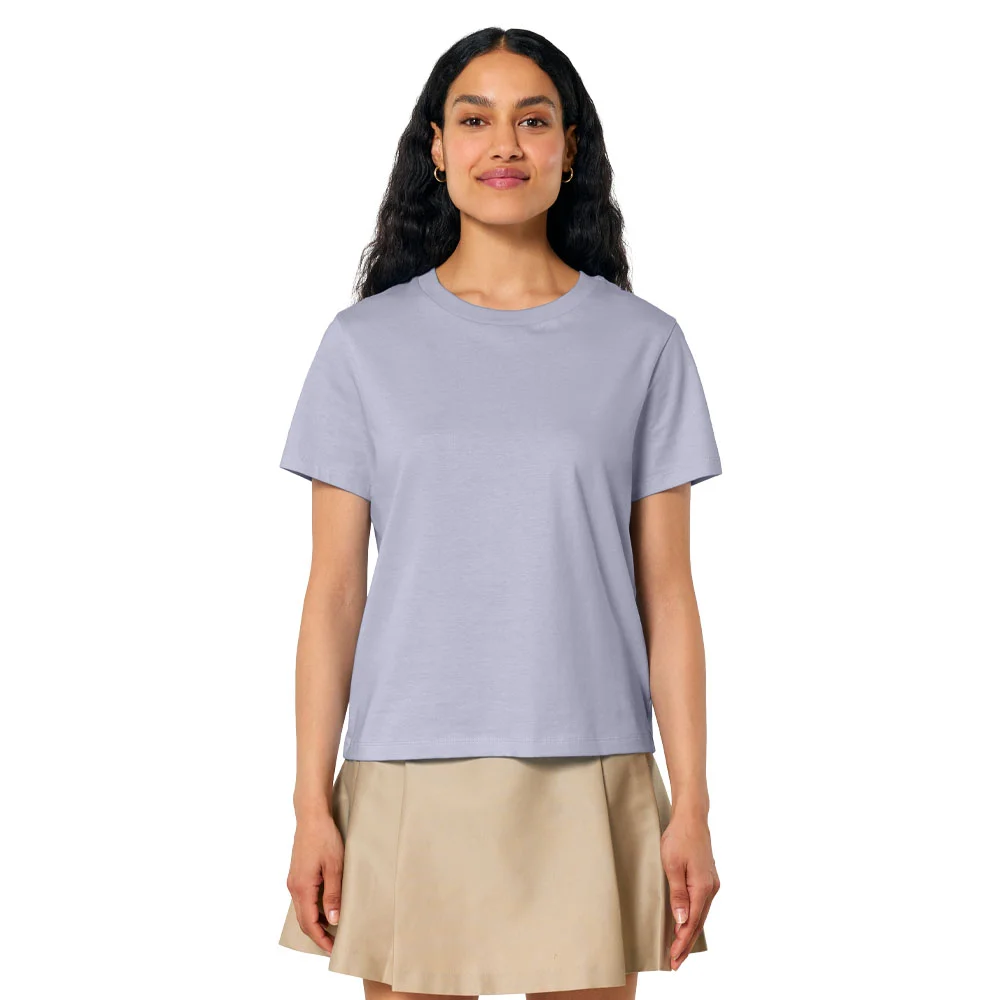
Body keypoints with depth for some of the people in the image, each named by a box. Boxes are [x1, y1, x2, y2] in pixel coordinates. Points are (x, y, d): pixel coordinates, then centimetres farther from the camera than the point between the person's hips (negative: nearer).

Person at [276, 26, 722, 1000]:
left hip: (587, 781, 0)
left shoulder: (643, 344, 5)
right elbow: (334, 589, 4)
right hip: (408, 782, 0)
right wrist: (312, 803, -1)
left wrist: (691, 807, -1)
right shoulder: (366, 343, 5)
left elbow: (665, 592, 4)